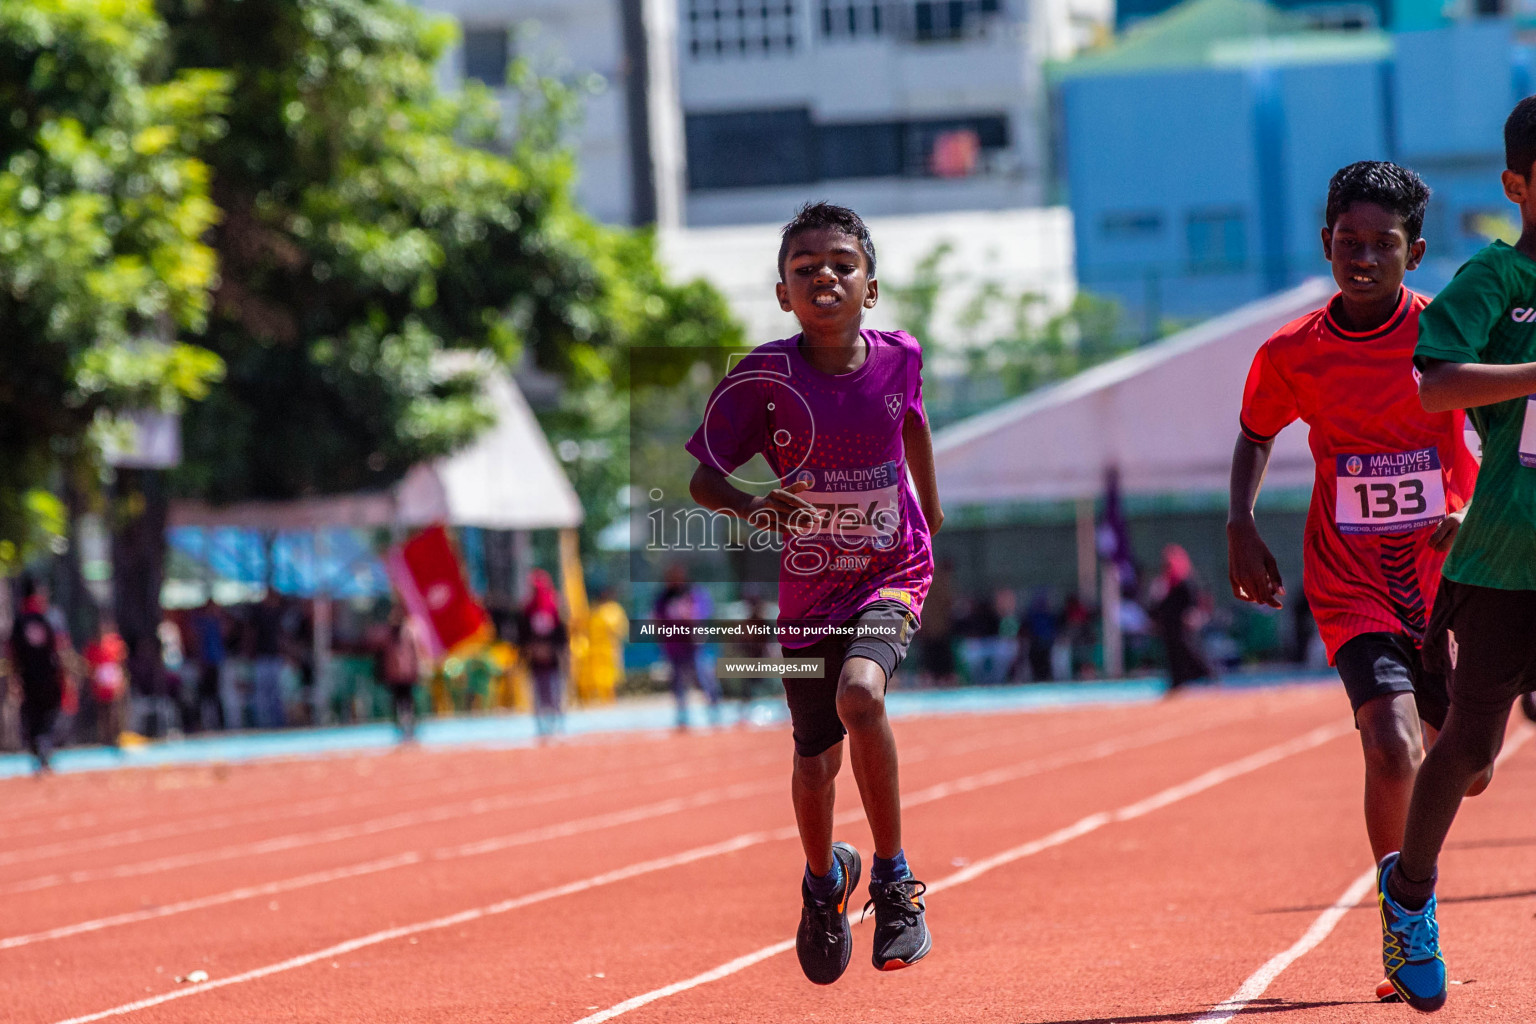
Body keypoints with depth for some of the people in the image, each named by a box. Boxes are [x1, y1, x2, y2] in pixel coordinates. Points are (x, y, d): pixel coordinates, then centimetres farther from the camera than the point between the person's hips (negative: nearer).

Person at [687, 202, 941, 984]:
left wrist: (930, 504, 28)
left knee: (861, 692, -30)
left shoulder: (899, 358, -11)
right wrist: (752, 507, -36)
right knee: (815, 760, 10)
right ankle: (824, 880, 44)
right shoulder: (765, 377, -18)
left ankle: (893, 878, -13)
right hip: (808, 588, 1)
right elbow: (701, 476, -15)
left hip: (893, 574, -1)